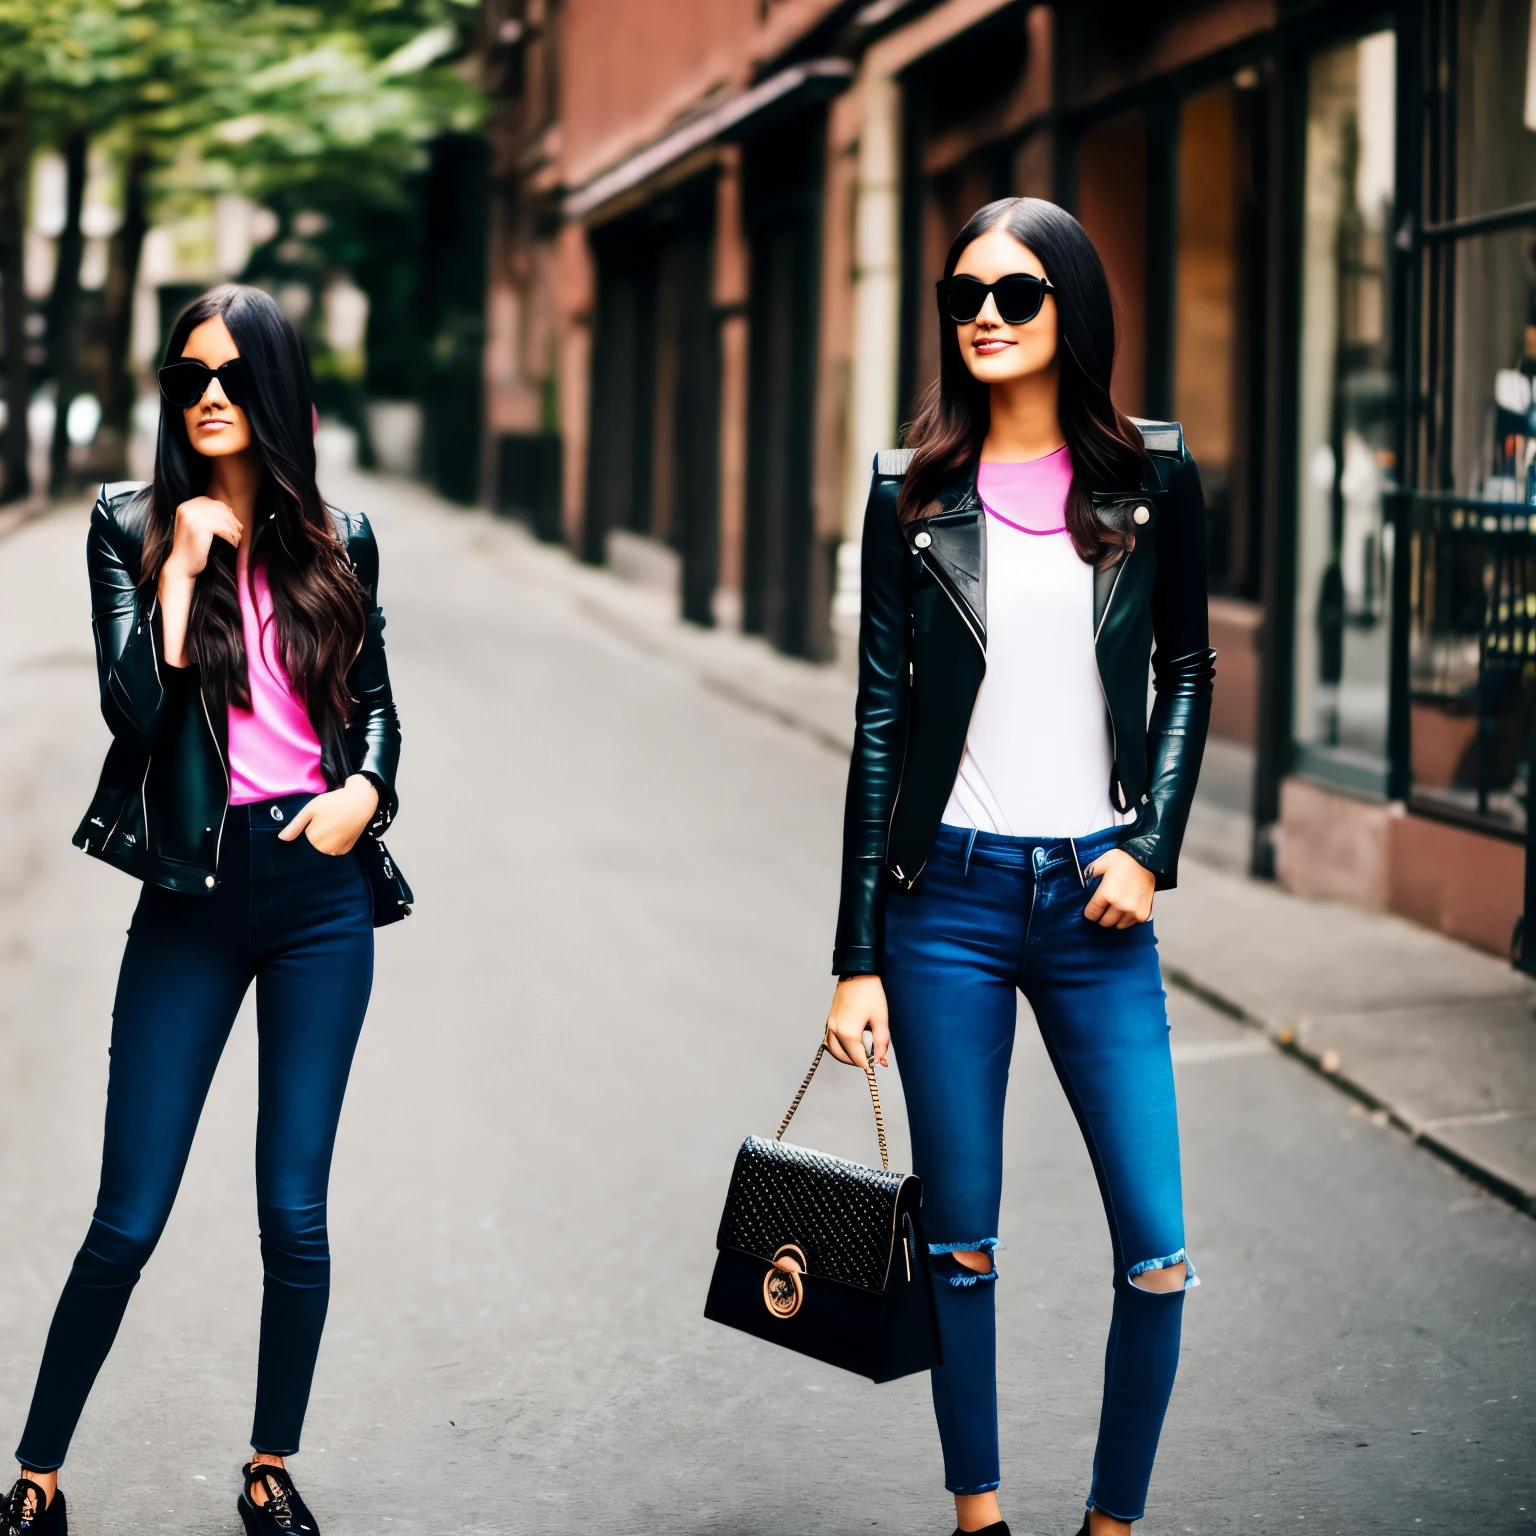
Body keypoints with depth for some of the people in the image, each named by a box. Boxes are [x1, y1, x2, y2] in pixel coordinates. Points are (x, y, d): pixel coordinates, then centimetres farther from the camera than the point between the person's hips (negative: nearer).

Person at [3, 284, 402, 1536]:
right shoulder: (135, 529, 1)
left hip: (320, 888, 2)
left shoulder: (337, 541, 6)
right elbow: (133, 708, -10)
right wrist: (182, 566, -15)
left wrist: (366, 790, -3)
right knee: (128, 1220, -1)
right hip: (193, 893, -1)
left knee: (296, 1212, 5)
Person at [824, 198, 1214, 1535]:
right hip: (949, 891, 0)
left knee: (1159, 1255, -2)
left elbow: (1188, 670, 13)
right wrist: (858, 957, 0)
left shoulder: (1152, 476, 3)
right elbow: (881, 722, 2)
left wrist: (1151, 848, -2)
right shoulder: (915, 495, 2)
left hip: (1092, 896, 1)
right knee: (961, 1242, 7)